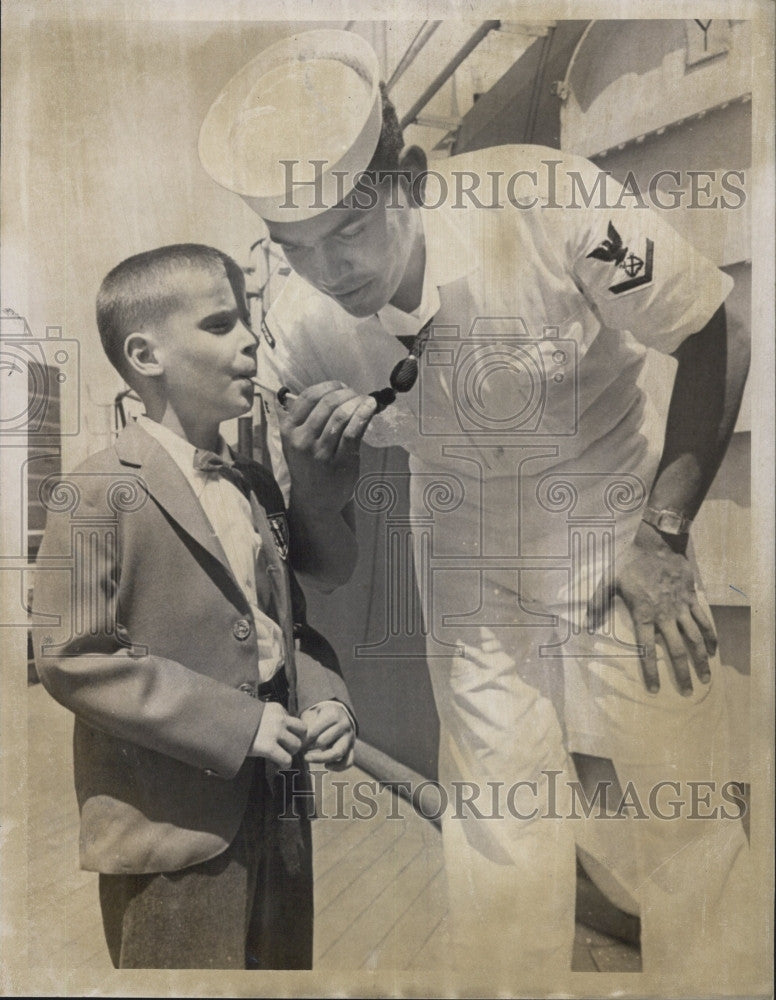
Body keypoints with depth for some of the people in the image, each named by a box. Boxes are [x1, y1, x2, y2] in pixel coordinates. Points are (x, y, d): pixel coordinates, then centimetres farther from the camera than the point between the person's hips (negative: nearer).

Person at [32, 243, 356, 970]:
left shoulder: (256, 487, 9)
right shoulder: (99, 494, -13)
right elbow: (70, 657, -18)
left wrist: (326, 699, -4)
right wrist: (235, 724, -21)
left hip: (278, 814, 7)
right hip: (174, 829, -7)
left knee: (285, 967, 23)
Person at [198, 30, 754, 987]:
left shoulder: (547, 203, -24)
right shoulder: (301, 331, -14)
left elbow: (715, 346, -10)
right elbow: (327, 567, -7)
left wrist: (664, 532, -14)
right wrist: (309, 476, -28)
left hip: (624, 538, -1)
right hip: (471, 570, 2)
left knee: (675, 826, 8)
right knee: (498, 850, 8)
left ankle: (703, 976, 42)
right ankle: (508, 979, 40)